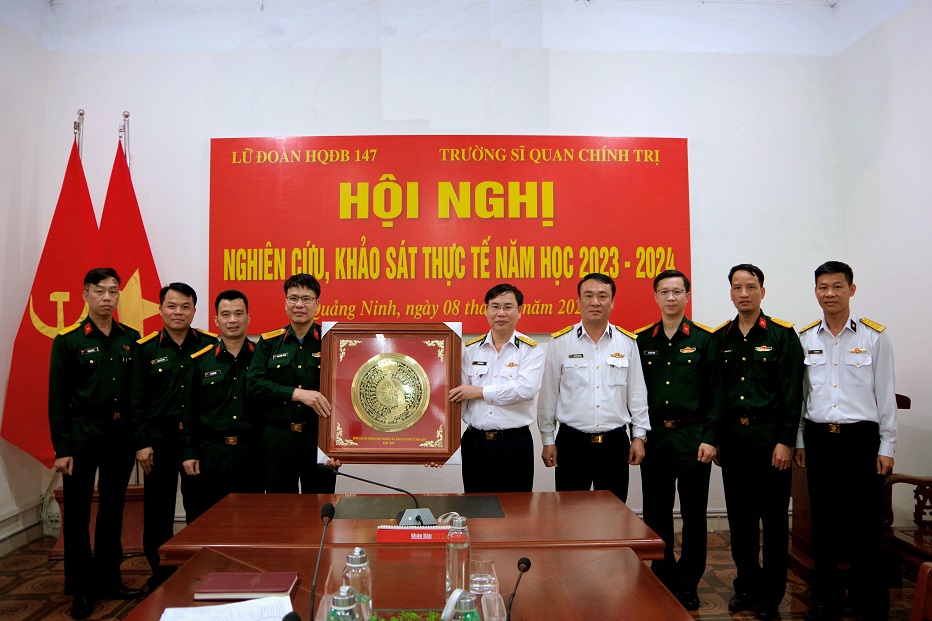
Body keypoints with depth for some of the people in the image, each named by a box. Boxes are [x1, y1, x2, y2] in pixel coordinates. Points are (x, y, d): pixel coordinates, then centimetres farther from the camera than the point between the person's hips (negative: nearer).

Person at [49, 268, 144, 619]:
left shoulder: (131, 339, 5)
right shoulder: (68, 341, -5)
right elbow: (57, 399, -6)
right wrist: (62, 448, -10)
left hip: (121, 435, 4)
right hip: (82, 435, -3)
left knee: (113, 510, 13)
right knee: (78, 513, 6)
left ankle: (108, 579, 27)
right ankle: (80, 588, 19)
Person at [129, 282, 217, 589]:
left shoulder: (211, 345, -1)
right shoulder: (146, 348, 2)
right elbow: (137, 401, 2)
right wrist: (141, 444, -4)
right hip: (159, 441, 1)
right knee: (157, 513, 9)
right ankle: (161, 575, 25)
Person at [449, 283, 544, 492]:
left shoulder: (530, 350, -2)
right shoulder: (470, 349, 7)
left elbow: (526, 388, -19)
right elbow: (457, 397, 5)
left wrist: (480, 392, -13)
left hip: (515, 443, -3)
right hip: (474, 442, 3)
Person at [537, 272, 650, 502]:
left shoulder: (627, 342, 3)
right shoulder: (560, 342, -2)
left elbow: (637, 393, 7)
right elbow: (548, 395, 2)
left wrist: (639, 436, 5)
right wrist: (547, 440, 2)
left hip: (615, 443, 2)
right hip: (571, 442, -1)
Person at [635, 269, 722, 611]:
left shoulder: (705, 339, -1)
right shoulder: (642, 340, 5)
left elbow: (716, 393, -3)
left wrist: (710, 438, -9)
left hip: (693, 436, -2)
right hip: (654, 436, 2)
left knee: (693, 513, 7)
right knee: (656, 514, 9)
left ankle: (688, 584, 22)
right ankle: (663, 580, 25)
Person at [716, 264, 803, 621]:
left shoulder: (782, 335, -3)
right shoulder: (720, 338, 8)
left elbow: (792, 393, -7)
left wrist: (786, 441, -12)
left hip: (769, 436, -3)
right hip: (732, 437, 4)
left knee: (774, 519, 5)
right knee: (739, 518, 11)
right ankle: (747, 587, 26)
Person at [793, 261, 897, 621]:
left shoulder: (874, 336, -1)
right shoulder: (805, 339, 5)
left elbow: (886, 394, 0)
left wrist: (887, 447, -2)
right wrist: (798, 442, 8)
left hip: (861, 438, -2)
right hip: (818, 438, 3)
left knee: (864, 523, 3)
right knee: (823, 522, 11)